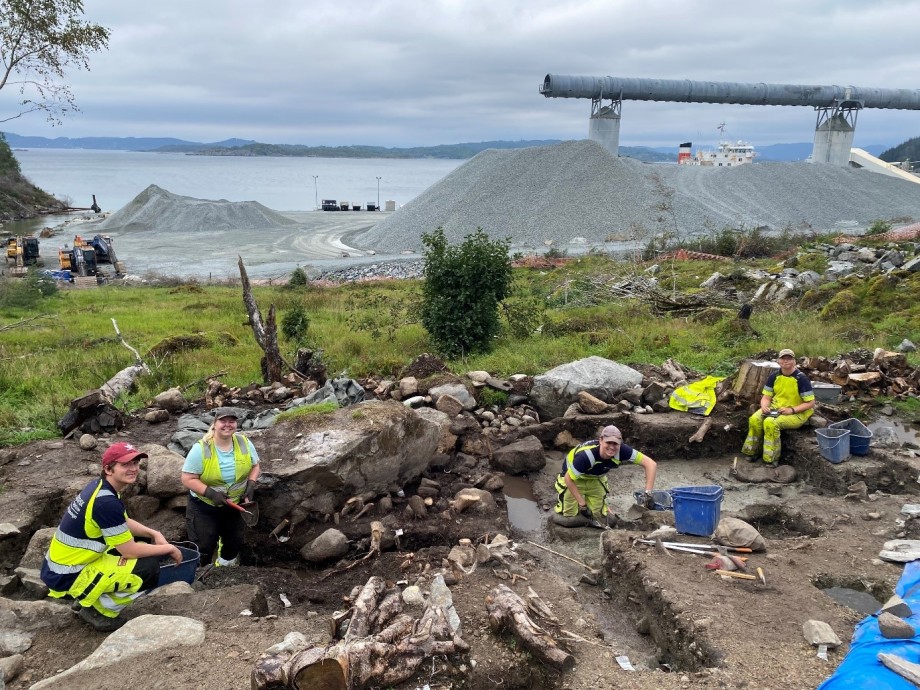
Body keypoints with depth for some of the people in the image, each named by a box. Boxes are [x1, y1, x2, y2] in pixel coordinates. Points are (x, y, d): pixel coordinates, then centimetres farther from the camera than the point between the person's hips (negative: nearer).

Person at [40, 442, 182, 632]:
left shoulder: (99, 486, 2)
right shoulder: (106, 502, -26)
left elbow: (124, 523, 17)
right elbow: (130, 550, -21)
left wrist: (154, 534, 3)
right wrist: (169, 548, -8)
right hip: (66, 576, -9)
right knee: (149, 569, -18)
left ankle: (86, 598, 17)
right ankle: (100, 611, 2)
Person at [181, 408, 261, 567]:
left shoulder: (244, 443, -10)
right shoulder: (201, 449, -21)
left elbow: (255, 466, 4)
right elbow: (188, 479, -19)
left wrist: (251, 484, -13)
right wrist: (211, 493, -29)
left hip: (236, 505, 4)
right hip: (205, 507, -4)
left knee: (234, 543, 22)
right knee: (203, 547, 4)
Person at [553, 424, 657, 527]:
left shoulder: (621, 451, -31)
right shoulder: (586, 456, -42)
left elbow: (651, 464, -27)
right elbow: (569, 479, -28)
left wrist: (648, 493, -33)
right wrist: (582, 504, -25)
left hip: (596, 479, 4)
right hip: (574, 479, -4)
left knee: (598, 517, 3)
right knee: (569, 517, -8)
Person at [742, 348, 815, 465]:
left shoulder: (801, 379, -13)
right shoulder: (774, 376, 2)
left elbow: (810, 403, -12)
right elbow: (766, 397, 6)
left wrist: (791, 410, -23)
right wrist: (765, 406, -17)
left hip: (796, 413, -5)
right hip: (775, 409, 5)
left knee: (770, 423, -33)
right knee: (754, 419, -23)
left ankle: (771, 458, -20)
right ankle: (753, 452, -5)